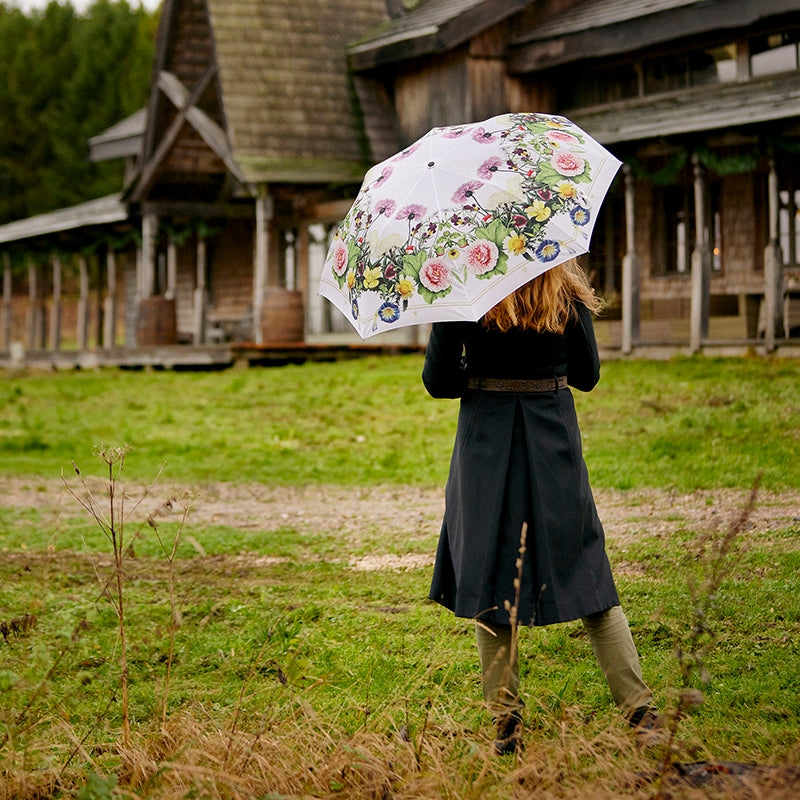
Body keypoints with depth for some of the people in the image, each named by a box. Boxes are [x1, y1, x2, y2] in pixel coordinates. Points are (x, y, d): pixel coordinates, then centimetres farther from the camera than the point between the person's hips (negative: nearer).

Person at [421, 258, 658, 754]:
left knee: (490, 581, 7)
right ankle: (641, 709, 4)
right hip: (555, 443, 2)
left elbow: (438, 381, -5)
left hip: (486, 444, -1)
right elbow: (587, 376, 6)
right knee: (589, 576, 8)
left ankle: (506, 722, 8)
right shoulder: (570, 294, -1)